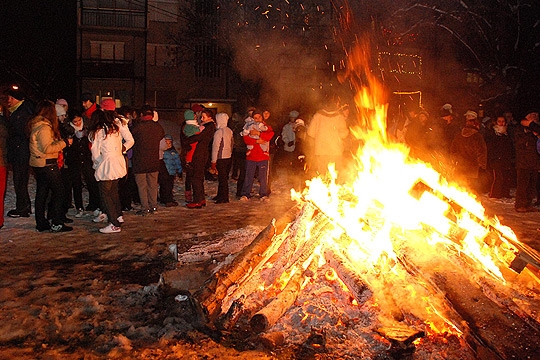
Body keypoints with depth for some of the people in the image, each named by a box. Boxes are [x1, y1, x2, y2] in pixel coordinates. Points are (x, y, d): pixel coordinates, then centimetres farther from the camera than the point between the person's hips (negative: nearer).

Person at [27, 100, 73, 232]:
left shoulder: (34, 125, 13)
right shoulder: (44, 127, -18)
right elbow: (47, 148, -21)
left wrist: (60, 141, 15)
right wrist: (64, 142, -13)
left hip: (37, 164, 10)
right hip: (47, 164, -10)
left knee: (41, 192, 12)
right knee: (58, 192, -4)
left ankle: (41, 223, 18)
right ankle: (57, 224, -3)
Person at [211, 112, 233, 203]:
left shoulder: (218, 132, -16)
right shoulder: (229, 131, 6)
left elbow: (215, 147, -16)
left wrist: (213, 161, -13)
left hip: (221, 158, -7)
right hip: (229, 157, 8)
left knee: (222, 179, -1)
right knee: (224, 177, 16)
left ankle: (224, 198, 3)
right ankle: (220, 195, 27)